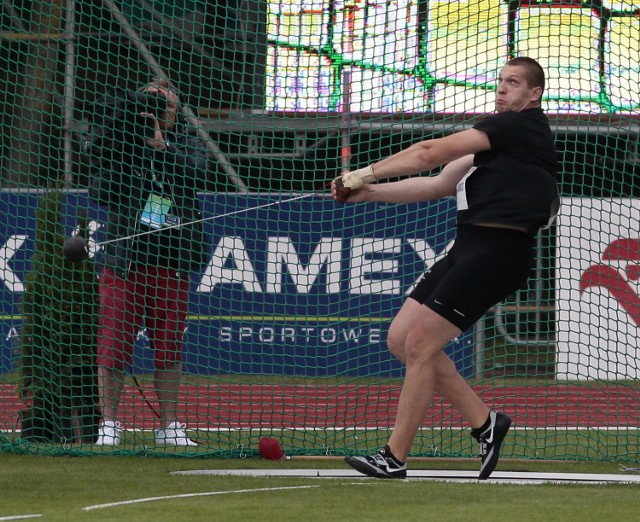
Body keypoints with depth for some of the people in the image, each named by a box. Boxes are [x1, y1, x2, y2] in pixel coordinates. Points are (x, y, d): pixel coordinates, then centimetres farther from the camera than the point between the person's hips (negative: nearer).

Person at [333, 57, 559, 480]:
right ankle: (485, 422, 10)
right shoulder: (500, 139, 24)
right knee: (401, 338, 6)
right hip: (469, 250, 10)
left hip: (496, 250, -10)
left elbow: (432, 152, -6)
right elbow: (438, 185, 20)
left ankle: (394, 458, -6)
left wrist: (367, 173, 1)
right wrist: (369, 192, 13)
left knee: (419, 345, -11)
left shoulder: (523, 125, -5)